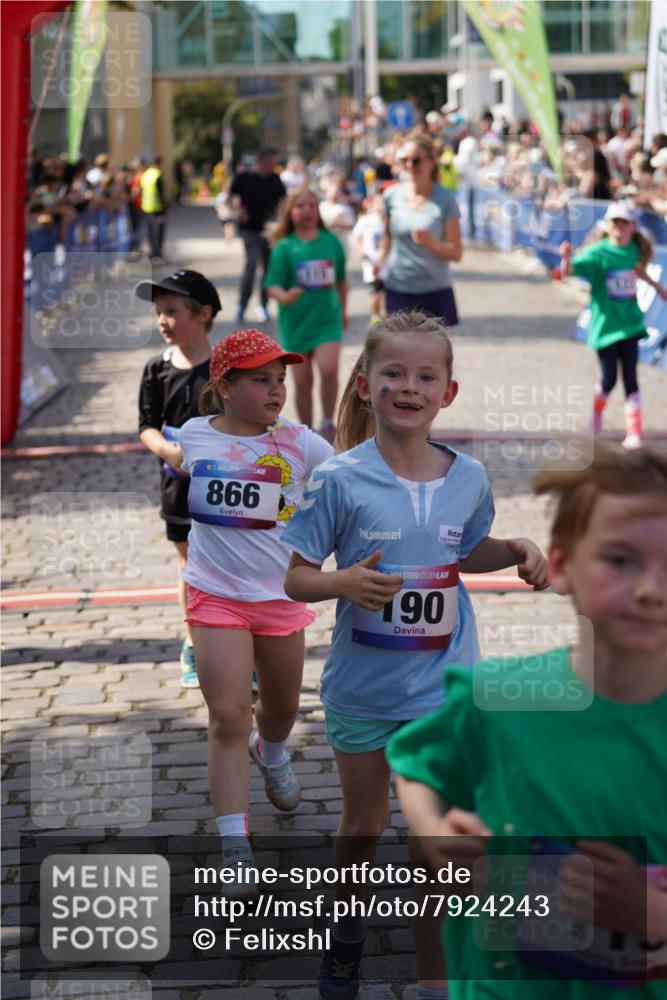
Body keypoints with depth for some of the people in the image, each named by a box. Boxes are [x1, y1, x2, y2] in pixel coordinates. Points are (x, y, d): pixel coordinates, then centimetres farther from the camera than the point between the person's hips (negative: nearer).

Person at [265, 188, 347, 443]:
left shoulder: (331, 241, 1)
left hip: (327, 318, 0)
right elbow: (272, 285, -8)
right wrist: (284, 297, -29)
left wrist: (343, 309, 22)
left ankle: (328, 423, -2)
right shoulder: (284, 247, -5)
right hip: (296, 322, 0)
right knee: (302, 380, 6)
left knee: (329, 368, -20)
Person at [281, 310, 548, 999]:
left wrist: (514, 552, -5)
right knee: (363, 824, 17)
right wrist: (344, 583, -30)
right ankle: (348, 931, 46)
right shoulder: (338, 481, -14)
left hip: (443, 686, 1)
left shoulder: (468, 479, -4)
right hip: (361, 685, -1)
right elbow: (296, 579, -10)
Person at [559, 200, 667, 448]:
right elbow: (570, 269, -31)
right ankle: (597, 409, 35)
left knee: (630, 378, -2)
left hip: (629, 323, 3)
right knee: (609, 378, 4)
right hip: (604, 325, -3)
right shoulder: (598, 253, -16)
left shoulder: (634, 250, -1)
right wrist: (566, 258, -52)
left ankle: (634, 432, 1)